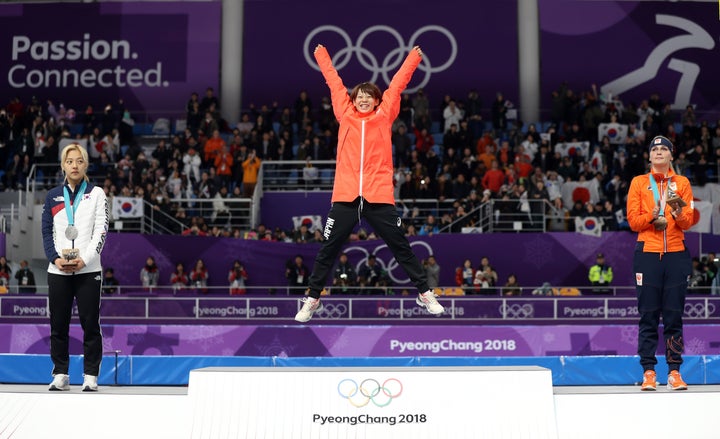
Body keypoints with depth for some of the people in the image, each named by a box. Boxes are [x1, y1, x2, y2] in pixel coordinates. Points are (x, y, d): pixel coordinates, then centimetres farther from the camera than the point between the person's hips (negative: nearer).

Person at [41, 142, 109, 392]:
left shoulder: (96, 193, 6)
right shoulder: (53, 196, 13)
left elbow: (101, 231, -2)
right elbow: (46, 232, 9)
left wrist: (84, 259, -14)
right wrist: (55, 258, -8)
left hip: (88, 269, -2)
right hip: (58, 270, 2)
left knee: (90, 324, -3)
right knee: (58, 324, 4)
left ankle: (91, 376, 4)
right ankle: (60, 375, 13)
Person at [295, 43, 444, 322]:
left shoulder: (384, 116, 8)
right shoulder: (345, 115, 10)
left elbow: (397, 84, 15)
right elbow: (334, 81, 19)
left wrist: (414, 56, 23)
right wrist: (321, 54, 29)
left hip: (379, 196, 0)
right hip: (345, 196, 1)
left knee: (401, 248, 7)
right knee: (327, 250, 4)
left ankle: (424, 294, 19)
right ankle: (312, 300, 16)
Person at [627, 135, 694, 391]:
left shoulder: (682, 183, 12)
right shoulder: (639, 182, 9)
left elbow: (688, 222, 4)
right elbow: (633, 220, 3)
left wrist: (678, 211, -16)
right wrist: (652, 217, -15)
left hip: (676, 254, 1)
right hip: (647, 254, -1)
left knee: (674, 315, 1)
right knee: (648, 315, -2)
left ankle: (674, 372, 5)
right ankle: (648, 372, 0)